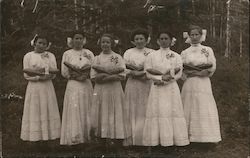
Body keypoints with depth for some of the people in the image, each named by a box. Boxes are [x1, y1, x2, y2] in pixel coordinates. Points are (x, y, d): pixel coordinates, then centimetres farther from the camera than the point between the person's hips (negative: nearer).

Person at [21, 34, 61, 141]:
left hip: (47, 87, 2)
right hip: (34, 87, -2)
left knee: (48, 110, 2)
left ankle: (48, 134, 8)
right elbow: (26, 75, -2)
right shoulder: (28, 56, 3)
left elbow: (54, 73, 1)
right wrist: (39, 77, -13)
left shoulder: (50, 56, 10)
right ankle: (34, 135, 5)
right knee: (34, 111, -1)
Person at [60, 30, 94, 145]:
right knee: (74, 112, -6)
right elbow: (64, 72, 1)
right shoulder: (67, 54, 6)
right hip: (73, 86, -2)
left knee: (86, 113, 2)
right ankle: (74, 138, -3)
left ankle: (86, 137, 7)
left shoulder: (89, 53, 11)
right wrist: (77, 76, -11)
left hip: (86, 86, 2)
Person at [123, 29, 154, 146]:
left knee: (145, 110, -3)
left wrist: (143, 72, -14)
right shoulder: (128, 52, 12)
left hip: (147, 85, 0)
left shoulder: (151, 52, 10)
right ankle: (130, 138, 3)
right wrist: (134, 73, -13)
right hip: (132, 84, 1)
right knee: (131, 110, -2)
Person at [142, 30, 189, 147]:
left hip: (171, 87, 0)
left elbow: (179, 74, -1)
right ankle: (156, 139, 3)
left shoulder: (176, 56, 7)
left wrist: (164, 80, -12)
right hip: (157, 89, 0)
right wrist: (163, 76, -14)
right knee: (157, 111, -3)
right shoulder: (151, 56, 7)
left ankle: (175, 139, 4)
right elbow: (148, 73, -1)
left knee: (173, 111, -2)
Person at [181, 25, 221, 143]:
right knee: (189, 109, -1)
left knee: (205, 108, -2)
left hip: (203, 84, -1)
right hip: (189, 84, 1)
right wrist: (200, 70, -10)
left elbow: (212, 68, 0)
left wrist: (192, 72, -9)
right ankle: (189, 136, 4)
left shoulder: (208, 50, 6)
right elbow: (182, 70, 4)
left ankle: (207, 136, 4)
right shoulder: (185, 52, 9)